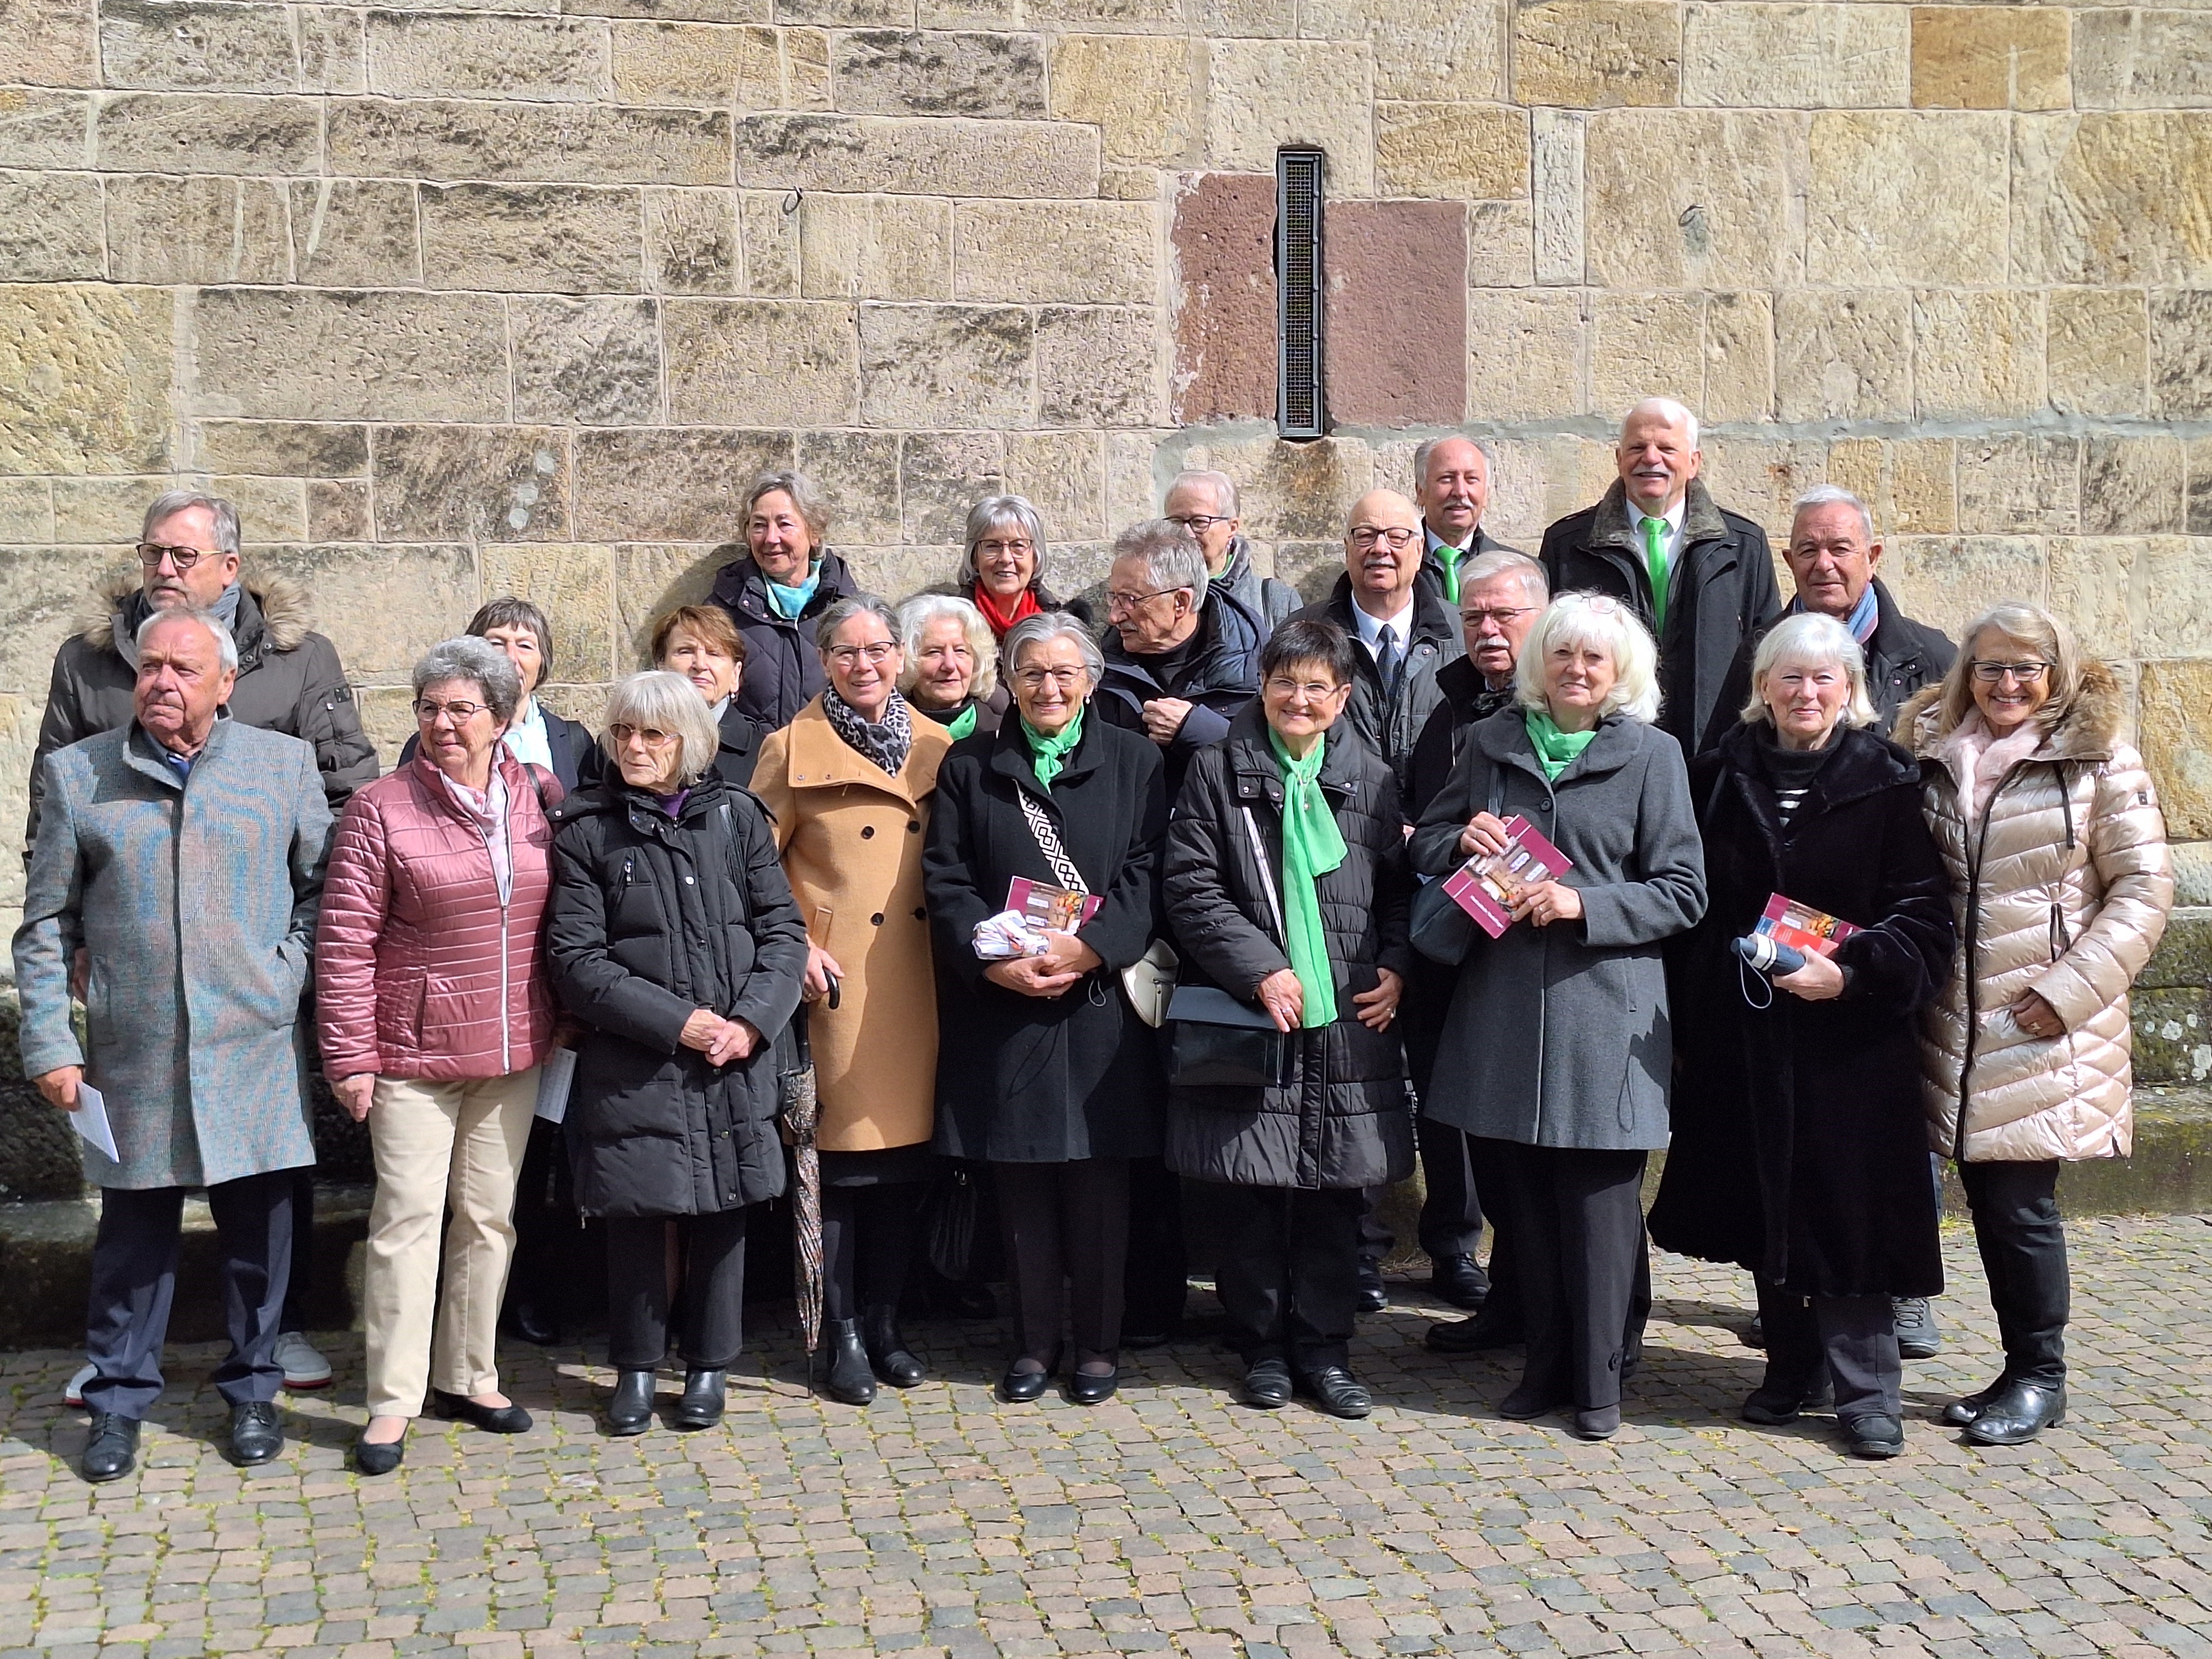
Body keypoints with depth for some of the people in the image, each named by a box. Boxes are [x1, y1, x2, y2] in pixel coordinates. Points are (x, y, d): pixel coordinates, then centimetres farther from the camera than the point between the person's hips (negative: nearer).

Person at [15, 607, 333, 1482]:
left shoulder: (285, 763, 4)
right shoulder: (76, 773, 3)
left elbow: (321, 885, 8)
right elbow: (47, 924, 4)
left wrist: (289, 974, -5)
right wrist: (49, 1043, 0)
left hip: (254, 1049, 0)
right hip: (131, 1051, 0)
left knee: (257, 1225, 7)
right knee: (133, 1229, 8)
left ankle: (252, 1390, 24)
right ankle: (119, 1400, 23)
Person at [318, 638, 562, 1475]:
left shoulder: (541, 796, 3)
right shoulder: (380, 808, -7)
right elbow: (345, 942, -8)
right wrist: (350, 1059, -10)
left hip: (514, 1051, 4)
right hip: (415, 1051, -4)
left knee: (491, 1216, 12)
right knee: (409, 1216, -2)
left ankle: (470, 1376, 25)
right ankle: (393, 1400, 7)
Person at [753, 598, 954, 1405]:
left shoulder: (936, 747, 10)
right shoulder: (793, 749, -1)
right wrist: (795, 947, -9)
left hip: (917, 979, 4)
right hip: (839, 977, -4)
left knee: (908, 1152, 7)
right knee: (840, 1154, -1)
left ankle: (885, 1323, 21)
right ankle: (844, 1335, 12)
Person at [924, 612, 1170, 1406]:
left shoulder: (1133, 761, 6)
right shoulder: (969, 766, 8)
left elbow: (1148, 873, -2)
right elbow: (946, 882, 1)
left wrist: (1089, 947, -16)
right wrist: (996, 961, -13)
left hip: (1102, 1004, -1)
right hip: (1002, 1005, 1)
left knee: (1098, 1181, 3)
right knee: (1022, 1183, 6)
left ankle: (1098, 1342, 16)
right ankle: (1034, 1341, 18)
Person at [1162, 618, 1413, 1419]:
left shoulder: (1371, 781, 9)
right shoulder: (1218, 772, 1)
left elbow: (1399, 889, 15)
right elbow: (1190, 889, -4)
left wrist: (1395, 967, -2)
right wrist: (1261, 970, -13)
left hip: (1349, 1021, 2)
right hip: (1249, 1016, -2)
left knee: (1336, 1193, 7)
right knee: (1249, 1197, 3)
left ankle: (1323, 1348, 20)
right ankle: (1262, 1346, 19)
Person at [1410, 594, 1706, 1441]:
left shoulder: (1652, 754, 1)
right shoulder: (1491, 742, 10)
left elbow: (1681, 892, -2)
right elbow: (1425, 843, 17)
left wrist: (1583, 904, -15)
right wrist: (1461, 839, -6)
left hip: (1604, 1004, -3)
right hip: (1504, 999, 3)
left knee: (1598, 1195, 0)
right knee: (1527, 1192, 9)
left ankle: (1599, 1377, 12)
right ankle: (1546, 1362, 23)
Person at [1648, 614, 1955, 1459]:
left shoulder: (1886, 784, -3)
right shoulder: (1721, 777, 7)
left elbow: (1923, 916, -5)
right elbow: (1690, 905, 9)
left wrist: (1851, 973, -20)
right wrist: (1684, 1021, 4)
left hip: (1848, 1035, -3)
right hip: (1740, 1037, 4)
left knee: (1846, 1207, -3)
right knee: (1761, 1201, 10)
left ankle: (1865, 1389, 8)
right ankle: (1792, 1367, 25)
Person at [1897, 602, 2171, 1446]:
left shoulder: (2099, 762, -3)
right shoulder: (1936, 758, 9)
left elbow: (2145, 886, -5)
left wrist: (2071, 988, -12)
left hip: (2047, 1028, -4)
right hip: (1957, 1023, 4)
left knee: (2021, 1203, -2)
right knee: (1987, 1198, 9)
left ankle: (2039, 1375, 15)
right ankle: (2021, 1369, 23)